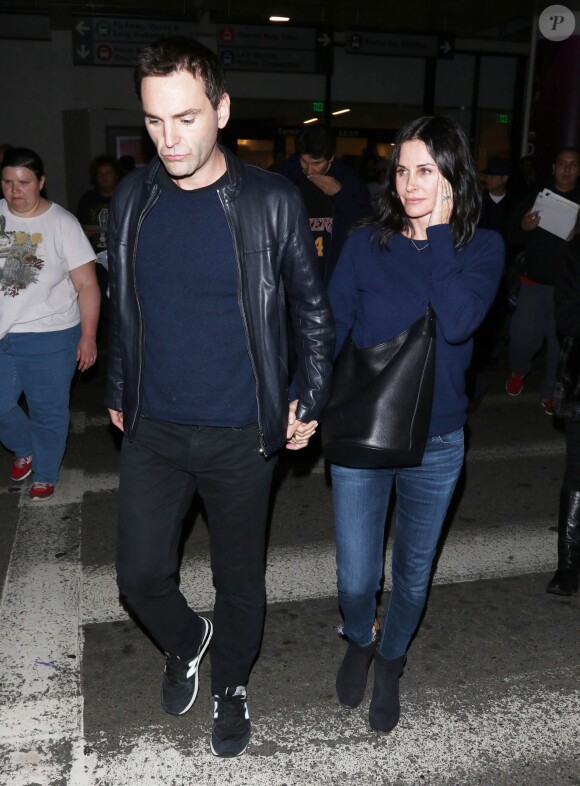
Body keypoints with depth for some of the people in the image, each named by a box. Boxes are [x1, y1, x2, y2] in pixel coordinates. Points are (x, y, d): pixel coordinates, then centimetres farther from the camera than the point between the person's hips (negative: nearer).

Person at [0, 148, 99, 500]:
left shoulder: (62, 223, -8)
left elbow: (87, 285, -8)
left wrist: (88, 337, -12)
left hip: (51, 339, -3)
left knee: (49, 412, 10)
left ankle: (45, 475, 32)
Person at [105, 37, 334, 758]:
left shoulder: (271, 201, -11)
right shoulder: (132, 198, 0)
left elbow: (312, 309, -1)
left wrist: (309, 401, -2)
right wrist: (117, 393, 16)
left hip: (241, 435, -3)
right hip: (152, 429, 3)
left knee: (239, 576, 13)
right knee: (139, 574, 9)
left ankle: (231, 685, 41)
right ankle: (186, 640, 43)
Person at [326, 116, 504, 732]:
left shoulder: (482, 247, -5)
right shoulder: (367, 243, -4)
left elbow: (458, 322, -23)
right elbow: (330, 328, -2)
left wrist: (438, 232, -18)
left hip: (436, 443, 1)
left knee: (412, 573, 17)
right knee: (356, 579, 4)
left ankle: (390, 661, 47)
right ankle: (359, 642, 40)